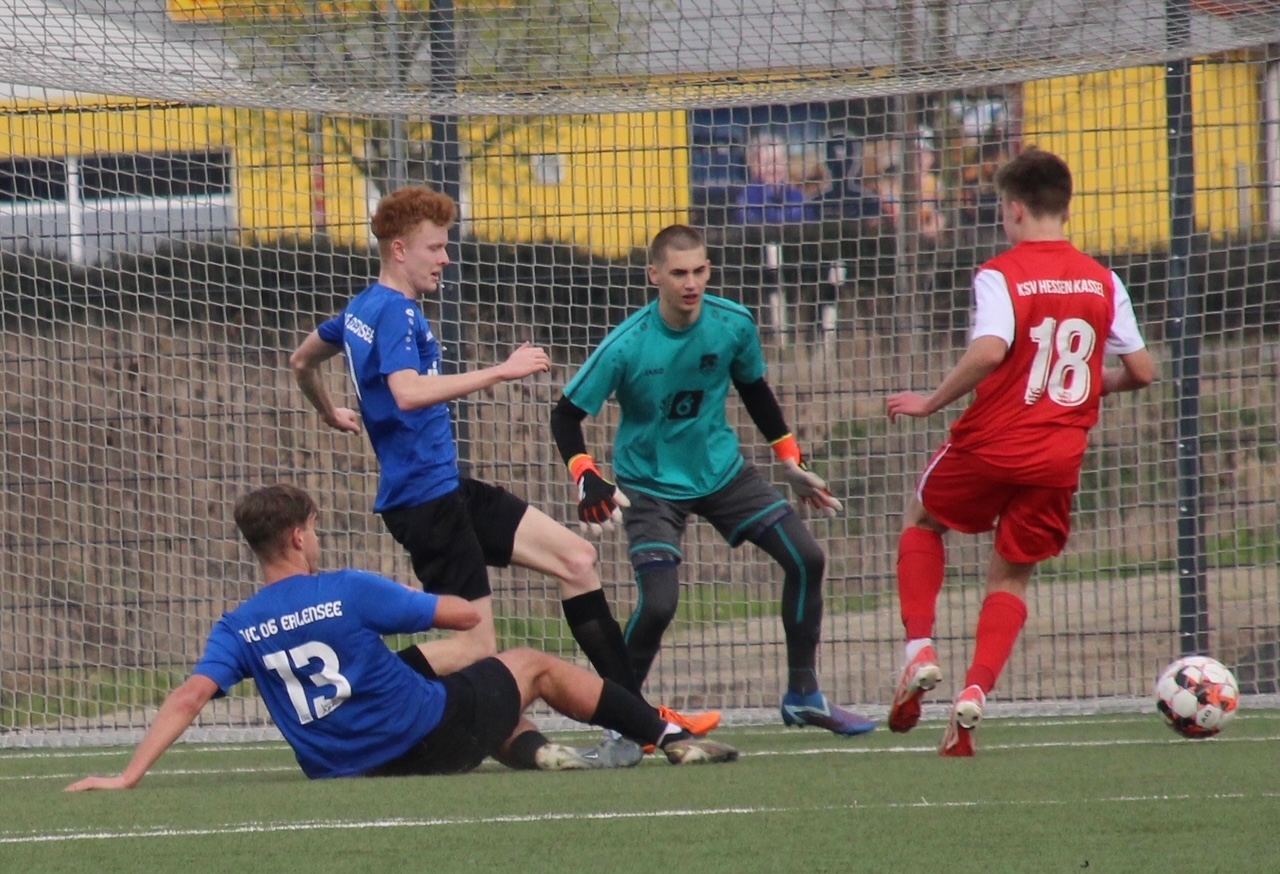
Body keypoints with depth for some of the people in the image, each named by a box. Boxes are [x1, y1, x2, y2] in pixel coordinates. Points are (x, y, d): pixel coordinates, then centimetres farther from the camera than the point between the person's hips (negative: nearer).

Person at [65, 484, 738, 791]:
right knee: (534, 666, 21)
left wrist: (128, 776, -21)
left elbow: (188, 698, -19)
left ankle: (531, 749, 13)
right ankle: (670, 737, 27)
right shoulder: (348, 592, -16)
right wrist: (414, 600, 14)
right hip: (429, 734, -5)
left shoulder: (238, 630, -5)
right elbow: (466, 615, -9)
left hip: (343, 769, 5)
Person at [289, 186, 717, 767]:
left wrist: (331, 414, 50)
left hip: (448, 488, 11)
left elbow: (301, 360, 32)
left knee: (576, 558, 9)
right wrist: (500, 372, -33)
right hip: (424, 497, -11)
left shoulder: (362, 309, 15)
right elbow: (408, 392, -35)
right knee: (478, 649, -14)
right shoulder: (396, 314, -16)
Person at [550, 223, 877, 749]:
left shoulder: (733, 325, -11)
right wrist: (587, 479, -30)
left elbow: (755, 391, 9)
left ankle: (803, 696, 13)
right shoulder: (626, 346, -24)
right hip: (651, 484, -5)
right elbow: (566, 415, -16)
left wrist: (792, 464, 13)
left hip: (722, 470, 5)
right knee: (659, 602, -22)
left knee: (806, 558, -2)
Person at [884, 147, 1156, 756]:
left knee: (922, 521, 25)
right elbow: (1141, 371, 6)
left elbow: (990, 351, -27)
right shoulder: (1102, 282, 4)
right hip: (1058, 458, 3)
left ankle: (920, 649, 9)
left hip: (991, 444, -3)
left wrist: (931, 403, -15)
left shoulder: (1000, 276, -10)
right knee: (1011, 575, 16)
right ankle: (975, 692, -5)